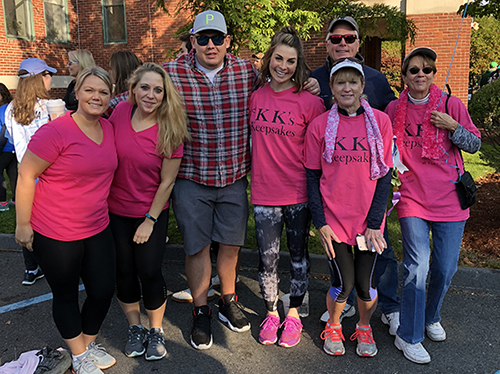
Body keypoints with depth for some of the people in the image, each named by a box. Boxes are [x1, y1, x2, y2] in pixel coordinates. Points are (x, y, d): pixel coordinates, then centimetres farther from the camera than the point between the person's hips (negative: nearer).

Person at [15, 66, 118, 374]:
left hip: (98, 229, 6)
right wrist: (23, 224, -11)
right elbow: (26, 176, -14)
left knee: (104, 291, 14)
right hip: (55, 234, -6)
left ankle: (90, 343, 41)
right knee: (66, 296, 13)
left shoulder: (109, 129, 2)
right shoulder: (55, 132, -18)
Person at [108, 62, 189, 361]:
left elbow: (167, 181, -11)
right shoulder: (121, 112, -8)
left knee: (150, 272, 1)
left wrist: (150, 220, -9)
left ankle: (156, 331, 25)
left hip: (152, 213, -3)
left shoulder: (170, 129, -15)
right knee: (124, 271, 12)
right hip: (116, 210, 3)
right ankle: (135, 328, 33)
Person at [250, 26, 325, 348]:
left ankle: (294, 315, 31)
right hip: (264, 192, 2)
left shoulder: (309, 101, -8)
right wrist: (259, 170, 8)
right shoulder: (255, 95, 1)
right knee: (268, 258, 9)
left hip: (299, 192, -2)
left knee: (298, 254, 12)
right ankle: (271, 313, 30)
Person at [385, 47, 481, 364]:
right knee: (417, 268, -9)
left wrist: (452, 126, -12)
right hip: (412, 198, -1)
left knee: (445, 269, 8)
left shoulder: (452, 105, 0)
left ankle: (431, 317, 37)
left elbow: (475, 144, 3)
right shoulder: (394, 109, 3)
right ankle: (408, 337, 8)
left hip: (450, 200, 1)